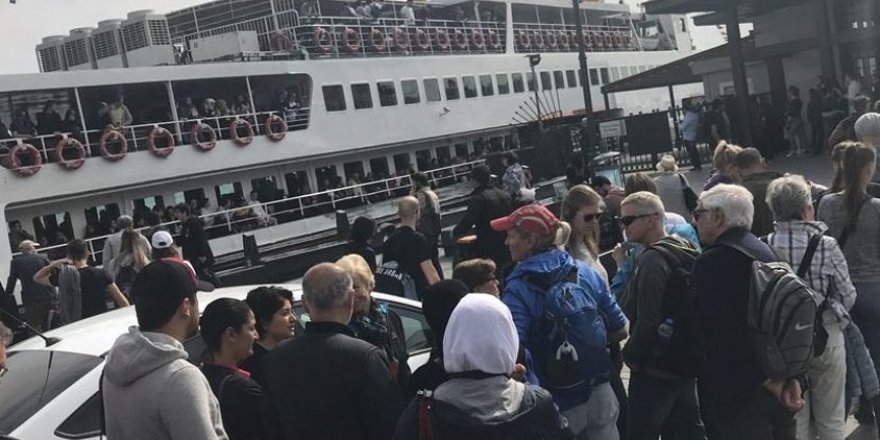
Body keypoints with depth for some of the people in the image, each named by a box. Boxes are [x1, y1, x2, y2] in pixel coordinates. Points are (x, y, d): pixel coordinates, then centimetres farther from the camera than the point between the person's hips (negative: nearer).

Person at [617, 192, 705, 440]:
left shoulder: (653, 258, -18)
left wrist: (631, 354, -10)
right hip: (687, 359, 9)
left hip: (656, 366, -9)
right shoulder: (685, 250, 10)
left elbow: (647, 319, -23)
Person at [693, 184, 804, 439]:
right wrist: (790, 376, 0)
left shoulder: (711, 261, -17)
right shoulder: (765, 251, 8)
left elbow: (722, 335, -23)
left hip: (740, 390, -8)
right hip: (782, 380, 8)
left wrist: (769, 381, -15)